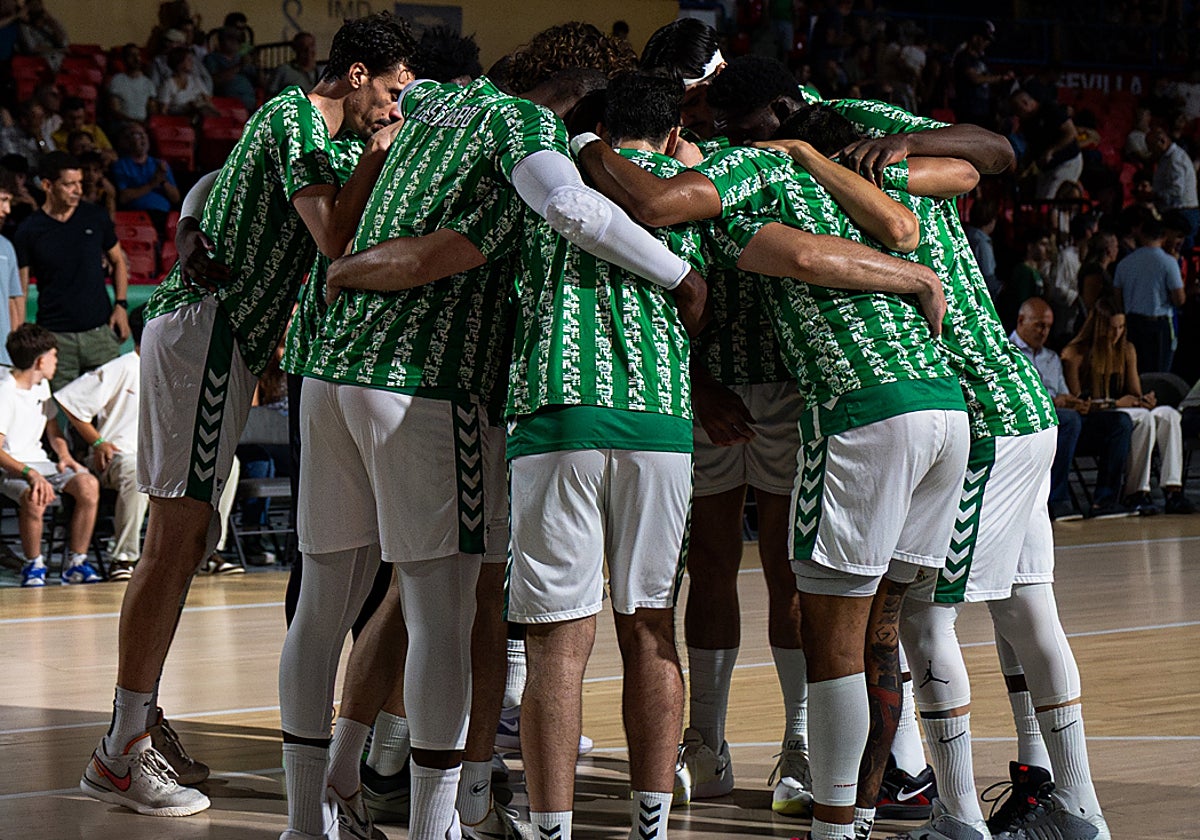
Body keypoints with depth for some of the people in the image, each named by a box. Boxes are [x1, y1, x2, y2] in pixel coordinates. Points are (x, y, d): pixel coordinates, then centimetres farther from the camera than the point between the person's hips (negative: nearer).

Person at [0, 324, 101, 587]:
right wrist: (29, 474, -37)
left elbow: (53, 431, 25)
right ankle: (33, 566, -16)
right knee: (35, 497, -39)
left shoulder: (42, 386, 13)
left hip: (38, 462, 7)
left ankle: (75, 563, -10)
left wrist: (64, 455, 3)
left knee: (88, 485, -19)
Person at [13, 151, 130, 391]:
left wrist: (121, 305, 3)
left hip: (99, 330, 2)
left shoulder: (96, 217, 5)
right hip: (55, 335, -2)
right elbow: (19, 290, 1)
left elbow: (118, 261, 17)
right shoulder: (29, 231, -1)